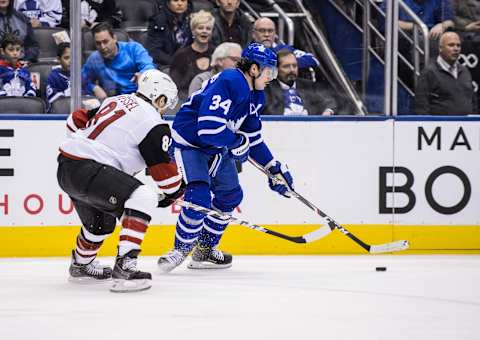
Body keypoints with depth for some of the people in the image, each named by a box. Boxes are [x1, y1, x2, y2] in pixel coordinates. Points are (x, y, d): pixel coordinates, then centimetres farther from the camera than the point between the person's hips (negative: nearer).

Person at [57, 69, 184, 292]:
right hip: (86, 170, -9)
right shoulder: (153, 123, -6)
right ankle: (124, 267, -27)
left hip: (66, 166, 9)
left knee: (102, 220, 31)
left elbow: (76, 121, 26)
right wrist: (174, 191, 17)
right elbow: (163, 169, -1)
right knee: (143, 199, -18)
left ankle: (81, 265, 54)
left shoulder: (115, 101, 18)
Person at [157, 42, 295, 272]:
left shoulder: (254, 95, 4)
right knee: (199, 195, -22)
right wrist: (237, 143, -18)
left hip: (217, 148, 10)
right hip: (189, 142, -10)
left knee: (231, 195, 11)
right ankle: (181, 249, -4)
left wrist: (275, 168, 8)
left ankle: (204, 251, 23)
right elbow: (209, 127, -35)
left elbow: (253, 138, 13)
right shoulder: (227, 82, -28)